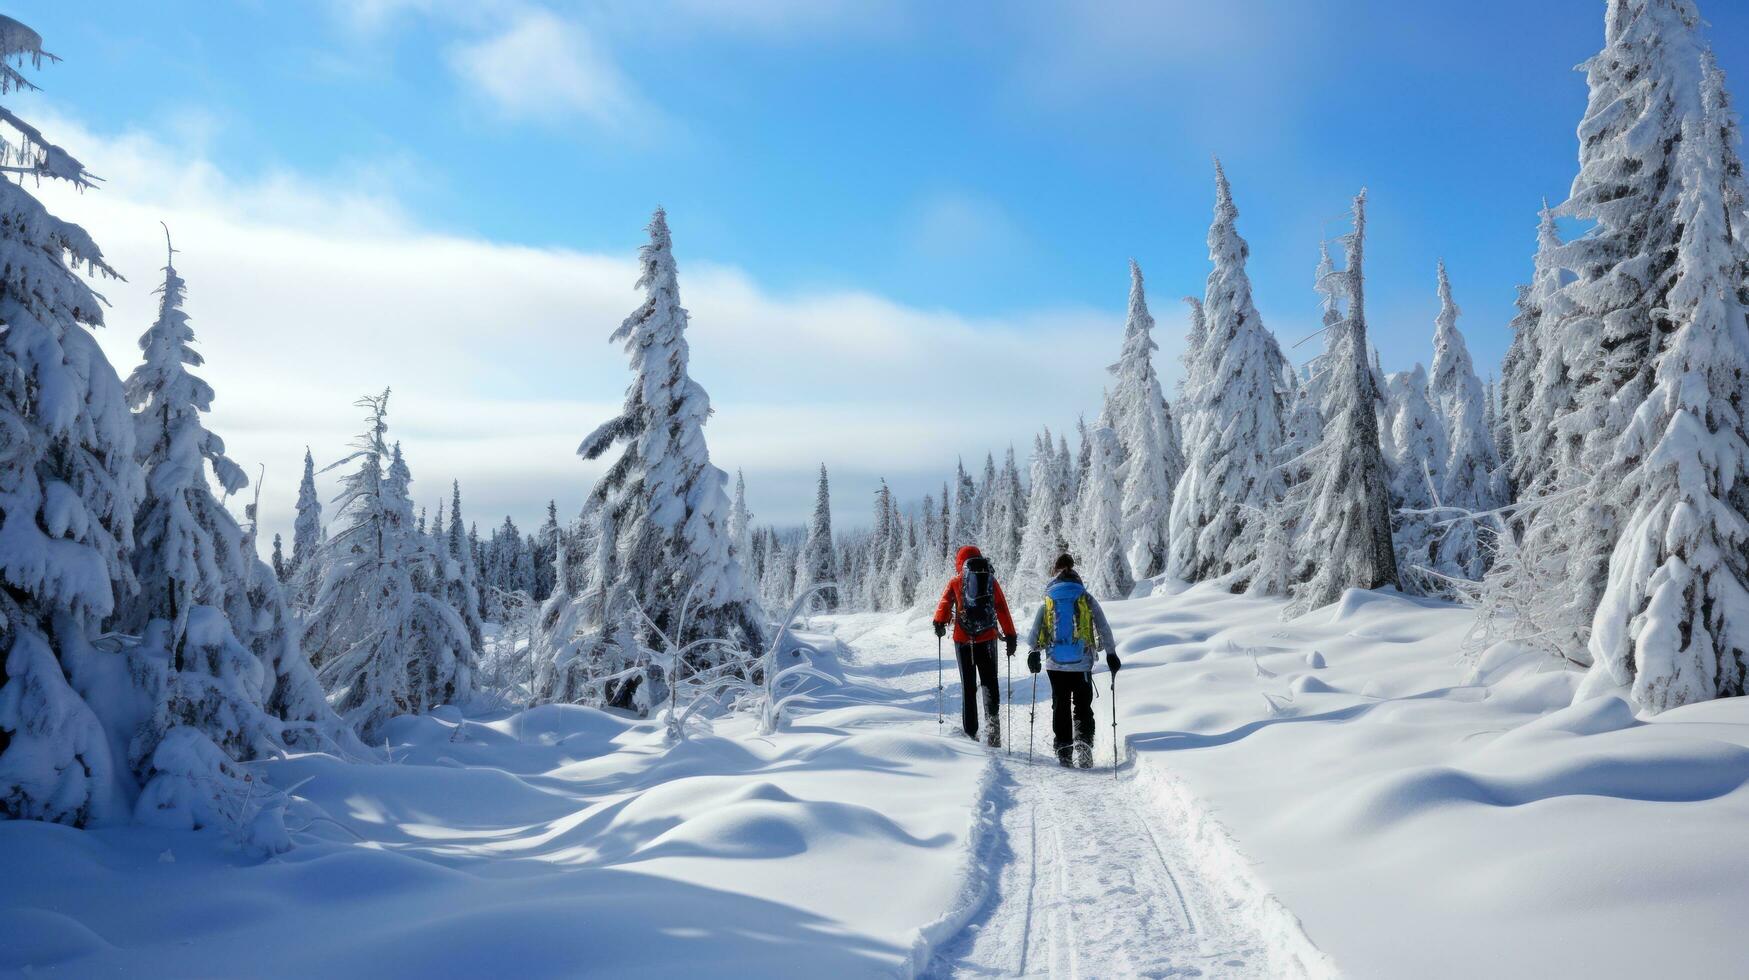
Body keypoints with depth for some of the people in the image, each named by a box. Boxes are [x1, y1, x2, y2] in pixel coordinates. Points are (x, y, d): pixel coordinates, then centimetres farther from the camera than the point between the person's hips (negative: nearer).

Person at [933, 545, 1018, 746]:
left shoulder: (955, 582, 1)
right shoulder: (991, 581, 5)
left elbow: (944, 603, -8)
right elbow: (1002, 610, 4)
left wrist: (939, 624, 8)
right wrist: (1010, 636, 7)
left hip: (963, 641, -1)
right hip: (987, 640, 1)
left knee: (968, 686, 8)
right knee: (990, 685, 9)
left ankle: (971, 733, 8)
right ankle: (993, 731, -4)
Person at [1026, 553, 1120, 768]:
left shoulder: (1047, 599, 3)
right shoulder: (1086, 598, 1)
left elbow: (1036, 628, 2)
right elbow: (1103, 627, 2)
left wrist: (1033, 653, 10)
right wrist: (1111, 653, 8)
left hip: (1055, 663, 1)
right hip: (1082, 663, -1)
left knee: (1060, 707, 11)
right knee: (1083, 707, 7)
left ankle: (1064, 753, 11)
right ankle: (1083, 744, -14)